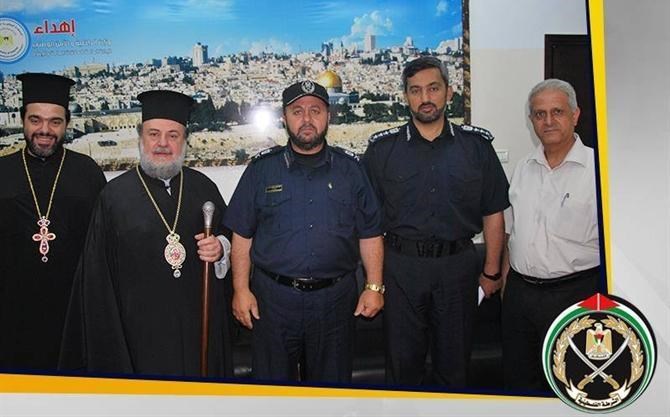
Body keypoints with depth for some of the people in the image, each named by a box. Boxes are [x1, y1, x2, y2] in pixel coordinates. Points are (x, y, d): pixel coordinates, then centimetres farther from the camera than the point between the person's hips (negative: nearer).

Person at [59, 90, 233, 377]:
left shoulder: (204, 188, 4)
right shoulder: (115, 195, -3)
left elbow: (229, 234, 14)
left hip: (201, 325, 3)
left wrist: (220, 248, -9)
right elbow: (97, 275, -1)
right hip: (141, 329, -2)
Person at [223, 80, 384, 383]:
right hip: (273, 298, 0)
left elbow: (370, 234, 6)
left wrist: (374, 286, 1)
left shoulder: (350, 169, 5)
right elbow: (242, 235, 3)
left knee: (332, 382, 16)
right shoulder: (262, 169, 2)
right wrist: (241, 289, -2)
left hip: (335, 299, 1)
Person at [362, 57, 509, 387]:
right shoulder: (382, 149, 1)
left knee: (454, 362, 15)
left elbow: (493, 213, 6)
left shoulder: (477, 145, 3)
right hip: (400, 264, 0)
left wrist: (491, 271, 3)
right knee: (402, 362, 12)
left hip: (458, 264, 1)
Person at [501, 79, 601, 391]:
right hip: (518, 291, 5)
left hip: (574, 294, -5)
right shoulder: (523, 168, 8)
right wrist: (505, 275, 11)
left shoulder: (597, 168, -9)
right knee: (516, 377, 18)